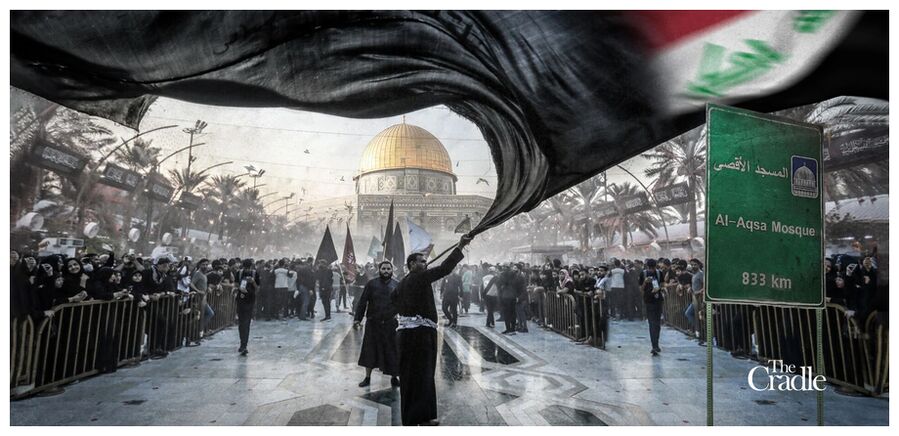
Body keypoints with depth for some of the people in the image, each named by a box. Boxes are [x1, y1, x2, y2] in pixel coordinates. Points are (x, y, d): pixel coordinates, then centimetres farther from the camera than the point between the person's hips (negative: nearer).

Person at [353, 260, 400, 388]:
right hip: (373, 324, 0)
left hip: (390, 324, 0)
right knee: (370, 350, 9)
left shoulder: (397, 285, 2)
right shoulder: (371, 284, 0)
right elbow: (362, 302, 0)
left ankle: (394, 378, 20)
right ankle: (367, 377, 24)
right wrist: (357, 318, -5)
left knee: (392, 352, 4)